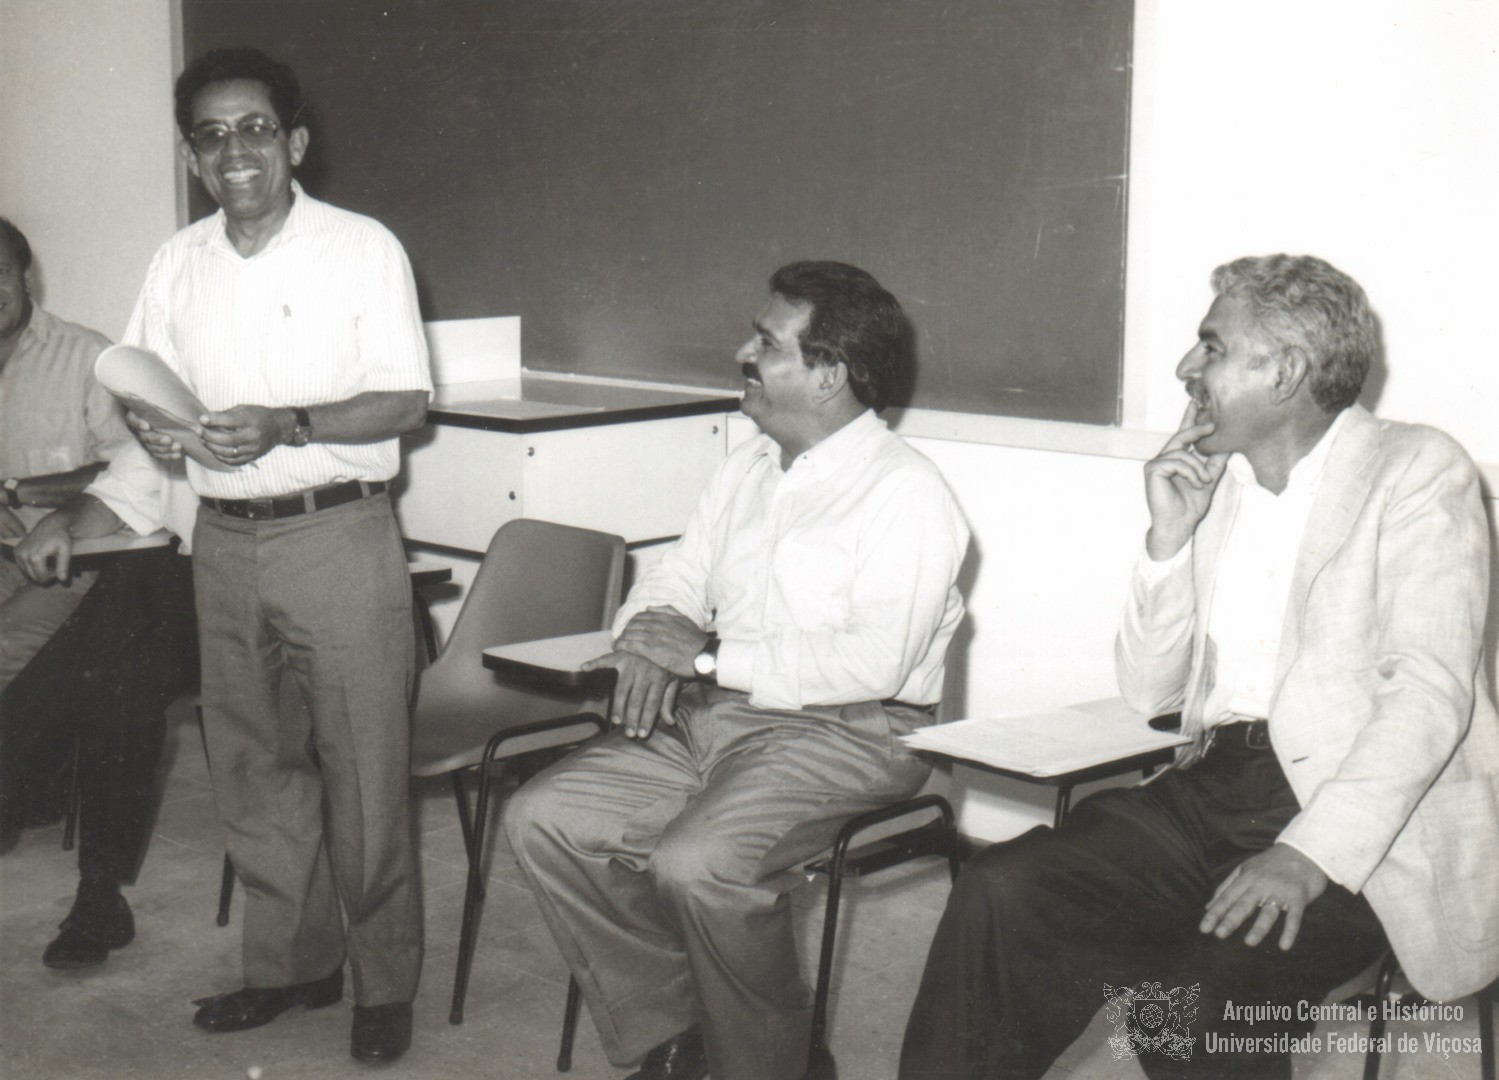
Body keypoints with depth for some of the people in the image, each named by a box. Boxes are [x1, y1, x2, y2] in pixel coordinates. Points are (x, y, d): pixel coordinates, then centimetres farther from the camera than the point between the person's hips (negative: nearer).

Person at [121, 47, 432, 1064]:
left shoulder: (364, 248, -6)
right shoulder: (179, 264, 10)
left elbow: (404, 401, -9)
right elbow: (142, 384, 16)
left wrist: (287, 427, -22)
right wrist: (154, 428, -7)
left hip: (339, 533, -5)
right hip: (224, 540, 5)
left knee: (364, 770, -1)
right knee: (252, 764, 12)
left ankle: (386, 982, 12)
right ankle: (292, 962, 27)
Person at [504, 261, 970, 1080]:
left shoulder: (906, 493, -11)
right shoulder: (747, 468, 15)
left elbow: (875, 664, -20)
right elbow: (673, 578, 22)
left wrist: (707, 656, -17)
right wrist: (652, 633, -4)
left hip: (845, 734, -8)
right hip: (710, 714, 8)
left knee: (696, 862, -31)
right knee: (543, 818, -8)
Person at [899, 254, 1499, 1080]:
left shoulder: (1420, 474, -2)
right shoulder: (1213, 482, 16)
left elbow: (1428, 692, -14)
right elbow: (1150, 692, 16)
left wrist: (1308, 854, -26)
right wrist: (1170, 537, 1)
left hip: (1362, 827, -5)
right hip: (1214, 788, 6)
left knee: (1189, 1006, -30)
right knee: (1001, 891, -18)